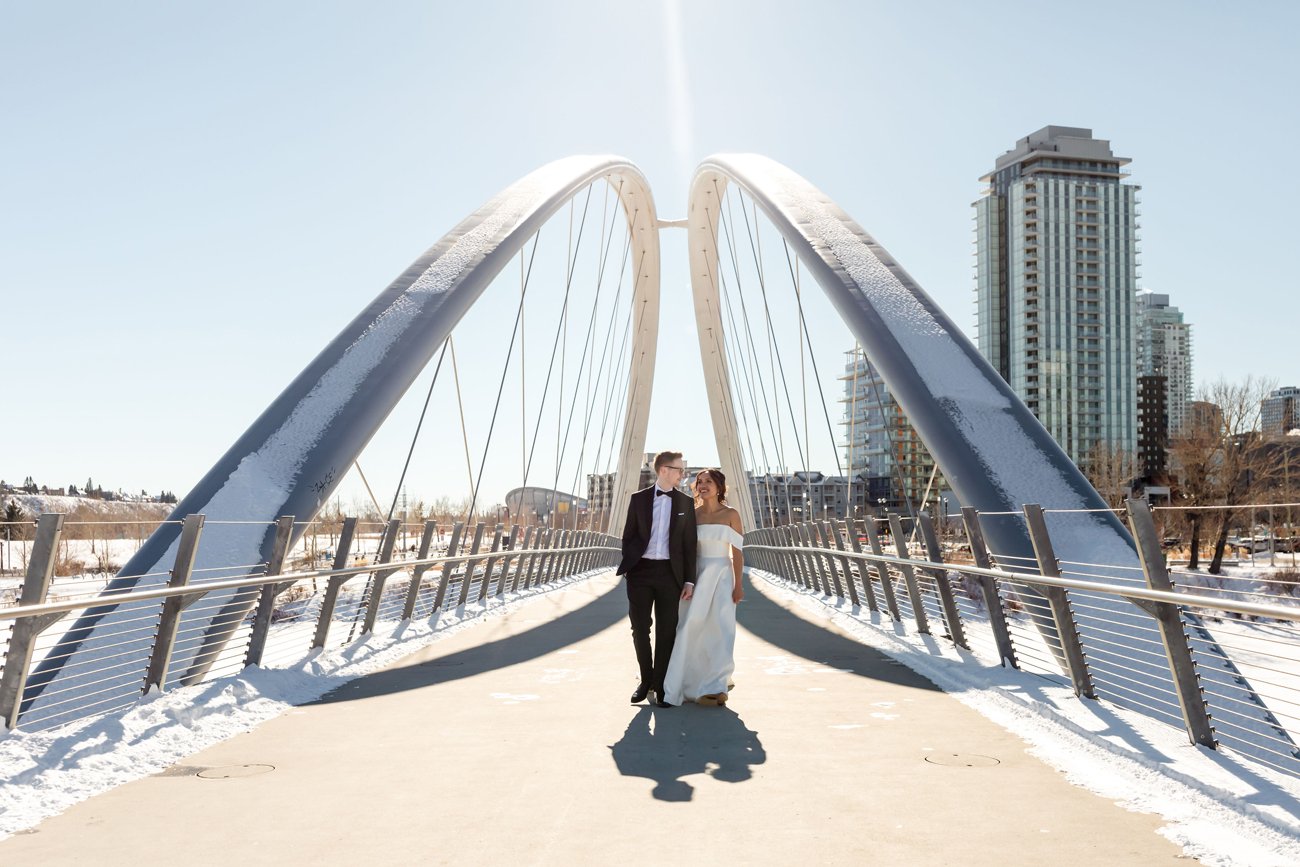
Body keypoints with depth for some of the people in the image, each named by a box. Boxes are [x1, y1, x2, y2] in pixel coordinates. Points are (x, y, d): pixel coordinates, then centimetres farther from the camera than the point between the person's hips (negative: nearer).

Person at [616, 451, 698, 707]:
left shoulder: (686, 503, 7)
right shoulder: (639, 499, 5)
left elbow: (689, 544, 5)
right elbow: (628, 536, 7)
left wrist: (689, 580, 0)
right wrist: (627, 568, 0)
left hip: (669, 572, 0)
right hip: (641, 571, 0)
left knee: (666, 631, 2)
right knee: (640, 629, 5)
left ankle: (660, 686, 12)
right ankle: (646, 679, 24)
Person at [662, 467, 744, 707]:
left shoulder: (731, 515, 0)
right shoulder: (691, 514, 5)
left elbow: (737, 553, -1)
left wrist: (738, 584, -7)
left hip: (722, 577, -1)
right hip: (697, 576, 1)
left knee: (720, 630, -2)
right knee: (693, 629, -2)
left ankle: (715, 685, 9)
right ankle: (693, 685, 10)